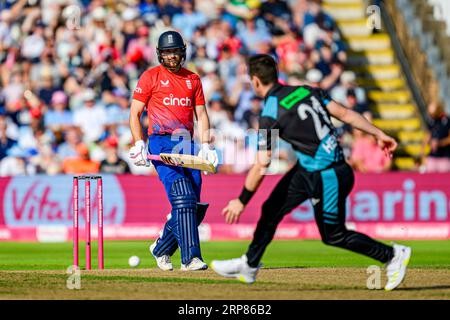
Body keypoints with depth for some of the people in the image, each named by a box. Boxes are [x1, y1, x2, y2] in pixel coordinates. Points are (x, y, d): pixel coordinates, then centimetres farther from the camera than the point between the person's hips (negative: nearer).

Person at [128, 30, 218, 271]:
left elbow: (201, 114, 18)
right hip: (161, 144, -5)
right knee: (182, 198, -20)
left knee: (194, 206, 3)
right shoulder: (150, 77, 4)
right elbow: (134, 113, 3)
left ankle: (161, 249, 25)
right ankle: (190, 257, -24)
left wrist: (206, 145, 4)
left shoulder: (193, 79, 17)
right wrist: (139, 143, -10)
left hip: (187, 145, 5)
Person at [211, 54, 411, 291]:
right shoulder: (307, 91, 3)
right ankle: (249, 266, 27)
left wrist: (241, 201, -7)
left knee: (334, 235, 7)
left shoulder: (270, 115, -17)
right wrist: (378, 134, 5)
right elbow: (345, 114, 0)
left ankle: (392, 255, 15)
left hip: (327, 177, -9)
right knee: (272, 210, 15)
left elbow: (261, 167, -17)